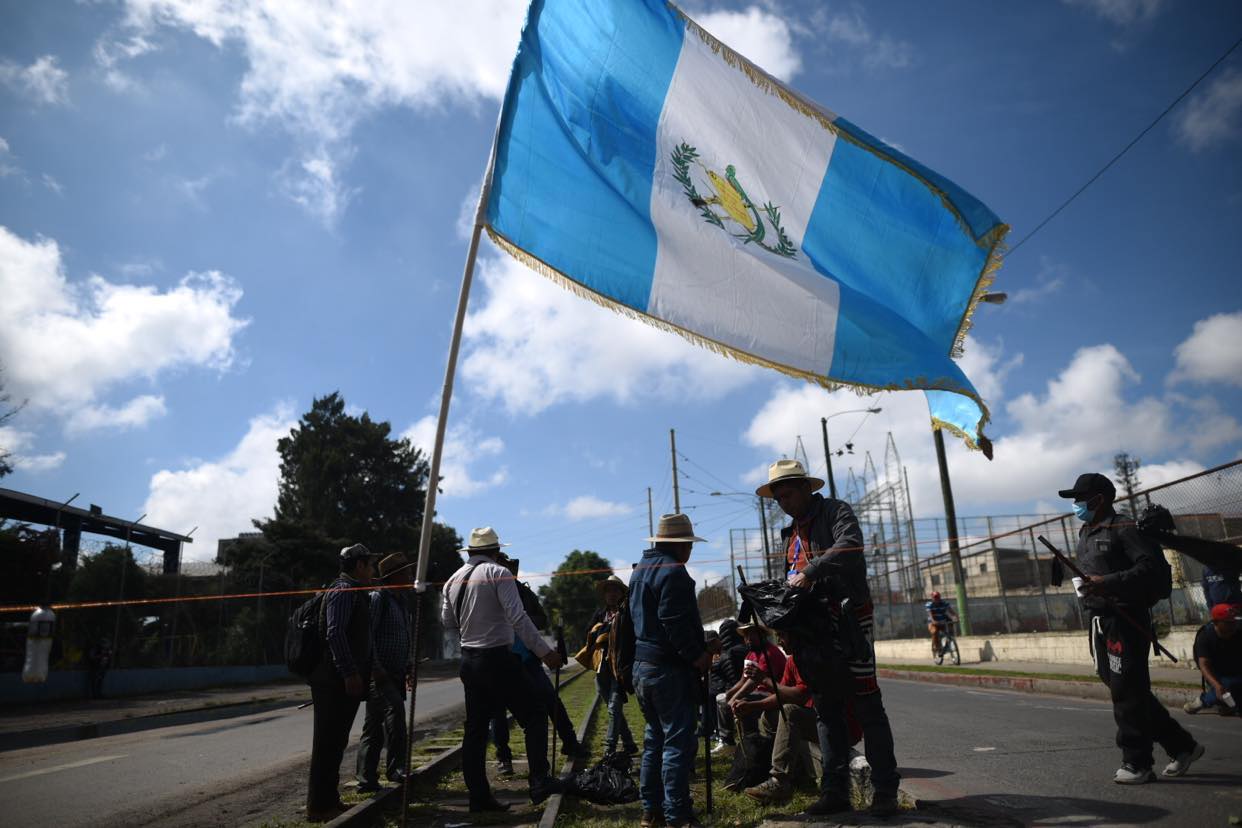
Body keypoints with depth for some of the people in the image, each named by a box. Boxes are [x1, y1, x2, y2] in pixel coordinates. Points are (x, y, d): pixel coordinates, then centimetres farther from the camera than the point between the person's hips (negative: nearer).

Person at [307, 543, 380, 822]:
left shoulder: (353, 592, 19)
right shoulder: (343, 591, -13)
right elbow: (335, 633, -24)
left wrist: (362, 672, 23)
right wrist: (350, 673, -25)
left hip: (344, 681, 10)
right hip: (336, 681, -10)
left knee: (335, 742, 15)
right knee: (328, 742, -3)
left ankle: (329, 800, 25)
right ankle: (319, 806, 4)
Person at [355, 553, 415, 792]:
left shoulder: (402, 603, 18)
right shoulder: (377, 598, -9)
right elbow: (366, 635, -17)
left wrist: (409, 668, 15)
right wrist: (375, 668, -21)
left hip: (395, 675, 8)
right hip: (378, 674, -8)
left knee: (375, 728, 11)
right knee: (394, 709, -25)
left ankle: (366, 780, 18)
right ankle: (395, 767, -19)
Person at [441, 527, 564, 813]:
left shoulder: (453, 580, 8)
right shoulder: (498, 574, -11)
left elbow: (448, 622, 15)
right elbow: (518, 618, -18)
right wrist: (544, 652, -17)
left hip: (469, 660, 7)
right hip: (498, 659, -7)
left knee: (476, 729, 11)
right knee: (535, 716, 4)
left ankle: (479, 797, 15)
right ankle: (539, 783, 0)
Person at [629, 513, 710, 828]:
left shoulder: (639, 570, 15)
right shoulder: (673, 571, -16)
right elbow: (675, 624, -23)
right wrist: (698, 655, -14)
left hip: (642, 666, 10)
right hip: (670, 669, -10)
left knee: (655, 739, 17)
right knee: (678, 742, -3)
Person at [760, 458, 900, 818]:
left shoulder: (835, 511, -4)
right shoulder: (791, 532, 19)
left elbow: (850, 545, -23)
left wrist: (810, 572, -26)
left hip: (848, 619, -7)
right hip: (814, 625, 7)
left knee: (866, 704, -4)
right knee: (827, 708, 8)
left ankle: (885, 789, 5)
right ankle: (835, 790, 14)